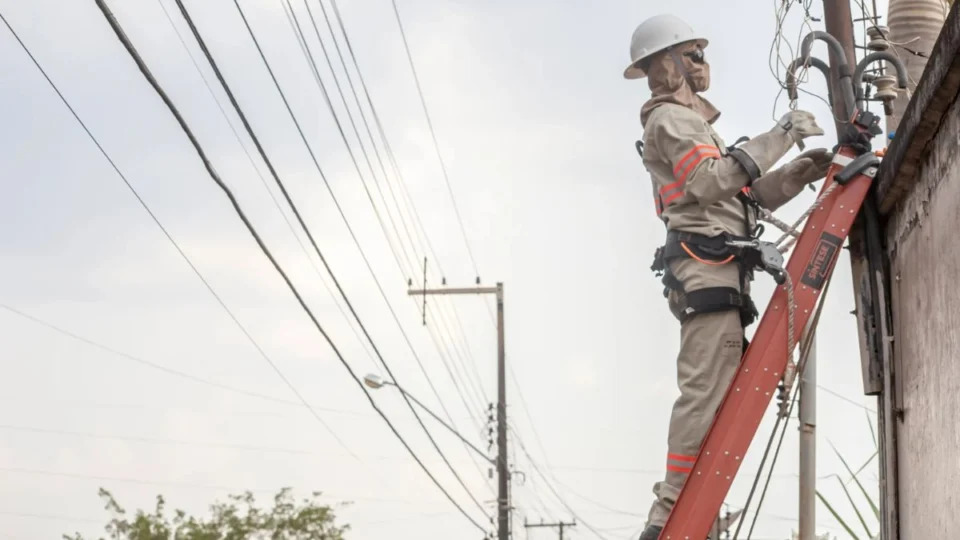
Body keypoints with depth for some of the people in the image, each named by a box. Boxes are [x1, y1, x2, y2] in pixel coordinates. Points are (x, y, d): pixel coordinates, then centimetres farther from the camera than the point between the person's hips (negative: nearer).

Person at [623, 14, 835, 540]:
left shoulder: (691, 121, 31)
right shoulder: (670, 119, 0)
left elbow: (753, 193, 26)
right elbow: (712, 180, -17)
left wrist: (798, 172, 9)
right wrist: (780, 135, -13)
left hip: (716, 272, 10)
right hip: (705, 264, -10)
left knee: (714, 391, 5)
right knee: (707, 387, -19)